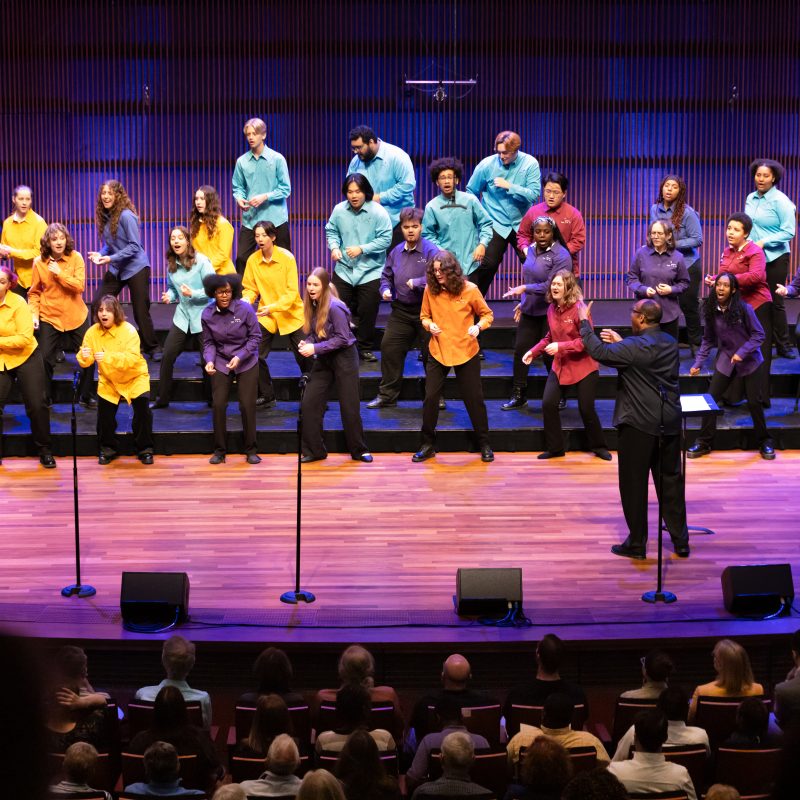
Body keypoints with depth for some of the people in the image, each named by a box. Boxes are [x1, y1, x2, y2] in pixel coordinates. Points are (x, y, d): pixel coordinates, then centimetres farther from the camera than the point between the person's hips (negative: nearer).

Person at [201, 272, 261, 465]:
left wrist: (240, 357, -20)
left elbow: (255, 337, -10)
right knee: (218, 405, -2)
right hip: (221, 364, 2)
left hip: (246, 363, -2)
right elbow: (208, 343, 0)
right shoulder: (207, 314, -6)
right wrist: (209, 360, -18)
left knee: (247, 405, -3)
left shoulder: (245, 309, -15)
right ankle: (219, 450, 12)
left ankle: (251, 450, 11)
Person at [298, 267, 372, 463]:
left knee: (349, 407, 1)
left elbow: (342, 338, -21)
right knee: (309, 403, -1)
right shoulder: (311, 306, 0)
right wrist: (306, 343, -12)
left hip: (344, 357, -7)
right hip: (324, 359, 7)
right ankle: (314, 450, 9)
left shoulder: (334, 307, -21)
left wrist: (315, 348, -24)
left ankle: (359, 450, 17)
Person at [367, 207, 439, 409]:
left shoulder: (431, 251, -10)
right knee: (389, 348, 2)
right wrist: (385, 290, 0)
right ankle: (387, 395, 12)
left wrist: (417, 283, -24)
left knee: (431, 354, 5)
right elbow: (386, 276, 19)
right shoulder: (396, 252, 8)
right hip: (401, 311, 5)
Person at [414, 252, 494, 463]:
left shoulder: (469, 289, -10)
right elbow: (424, 316, 11)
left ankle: (484, 444, 20)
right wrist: (429, 325, -11)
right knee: (430, 398, 1)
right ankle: (428, 444, 15)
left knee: (474, 398, 6)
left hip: (466, 352, -2)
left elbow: (487, 314, 1)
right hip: (438, 352, 2)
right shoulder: (430, 290, -4)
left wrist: (479, 326, -19)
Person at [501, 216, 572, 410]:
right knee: (521, 350, 6)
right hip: (530, 311, 7)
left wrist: (524, 289, -27)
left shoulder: (561, 256, -16)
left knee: (550, 354, 1)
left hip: (550, 313, -7)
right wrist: (523, 302, 18)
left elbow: (552, 286, -23)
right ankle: (519, 396, 17)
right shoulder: (531, 250, 6)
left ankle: (558, 397, 17)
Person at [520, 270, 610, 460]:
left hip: (584, 367, -6)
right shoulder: (552, 308, 0)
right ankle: (555, 448, 12)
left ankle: (599, 447, 25)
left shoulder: (578, 308, -21)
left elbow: (587, 340, -22)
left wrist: (560, 347, -29)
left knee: (586, 409, 2)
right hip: (560, 365, 6)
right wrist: (533, 351, 2)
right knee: (548, 404, -4)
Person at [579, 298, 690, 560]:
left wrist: (584, 321, -7)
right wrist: (620, 341, 17)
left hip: (638, 424, -7)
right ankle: (680, 540, 18)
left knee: (634, 484, 5)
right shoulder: (670, 342, 5)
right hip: (669, 423, 7)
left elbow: (598, 352, -19)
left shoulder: (635, 346, -19)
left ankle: (637, 543, 11)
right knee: (671, 480, 14)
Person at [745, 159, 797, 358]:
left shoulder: (780, 201, -11)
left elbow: (789, 232, -14)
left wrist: (764, 242, -20)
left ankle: (783, 346, 12)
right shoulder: (751, 198, 6)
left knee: (775, 301, 1)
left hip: (775, 258, -5)